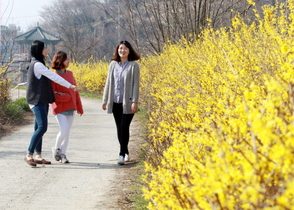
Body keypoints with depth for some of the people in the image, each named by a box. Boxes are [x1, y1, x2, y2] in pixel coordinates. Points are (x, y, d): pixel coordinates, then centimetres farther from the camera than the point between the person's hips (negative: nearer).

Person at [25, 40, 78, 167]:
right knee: (42, 127, -15)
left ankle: (38, 155, 10)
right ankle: (29, 155, -12)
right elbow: (53, 77, -17)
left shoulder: (37, 64, 16)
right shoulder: (37, 65, -15)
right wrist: (70, 86, -15)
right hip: (37, 100, -10)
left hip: (42, 100, 10)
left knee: (39, 128, 8)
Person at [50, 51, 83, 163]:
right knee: (64, 130, -12)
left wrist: (79, 107, 14)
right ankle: (56, 149, 13)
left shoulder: (70, 73, 9)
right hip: (60, 108, -6)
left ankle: (62, 154, 14)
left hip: (71, 108, 6)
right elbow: (52, 93, -10)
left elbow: (75, 90, 15)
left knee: (67, 131, 6)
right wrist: (65, 97, -17)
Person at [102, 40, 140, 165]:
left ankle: (122, 154, -8)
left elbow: (136, 84, -8)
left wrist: (135, 101, -15)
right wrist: (105, 100, 12)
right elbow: (108, 82, 13)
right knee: (119, 128, 9)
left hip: (127, 102, -5)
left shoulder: (134, 65, -4)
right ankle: (126, 153, 20)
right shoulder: (113, 65, 9)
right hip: (115, 102, 5)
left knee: (124, 128, -10)